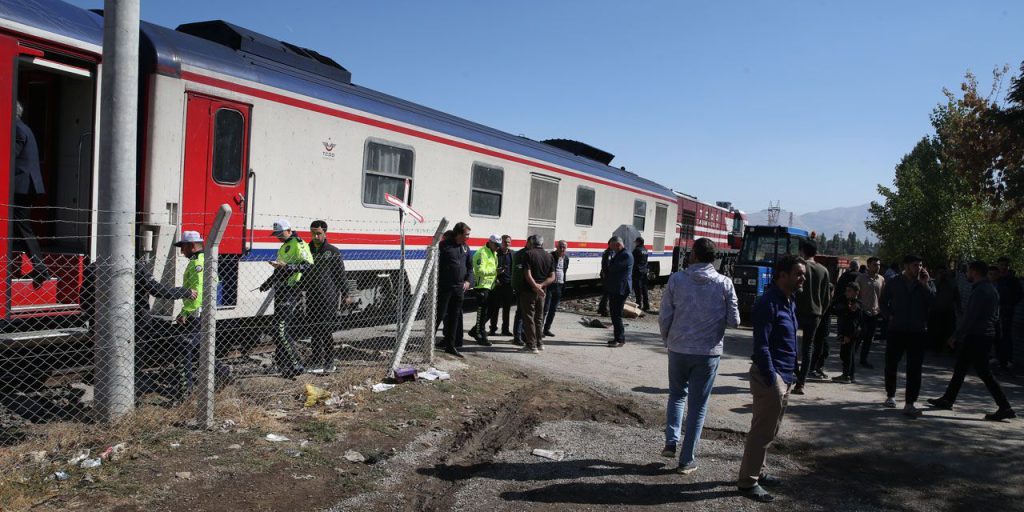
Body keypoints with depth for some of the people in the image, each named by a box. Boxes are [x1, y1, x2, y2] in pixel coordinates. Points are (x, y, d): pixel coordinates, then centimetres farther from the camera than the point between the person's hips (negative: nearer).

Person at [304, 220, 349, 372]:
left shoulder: (333, 252, 0)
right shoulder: (307, 251, 13)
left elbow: (341, 274, 1)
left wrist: (345, 294, -1)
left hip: (328, 298, -5)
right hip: (312, 297, 5)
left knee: (326, 331, -5)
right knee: (313, 330, 9)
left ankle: (329, 362, 3)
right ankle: (316, 360, 19)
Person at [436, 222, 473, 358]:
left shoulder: (465, 247, 12)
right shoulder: (444, 245, -10)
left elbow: (470, 266, 21)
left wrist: (468, 281, 7)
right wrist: (435, 284, -14)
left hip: (459, 288, 7)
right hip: (444, 287, -7)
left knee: (455, 317, 11)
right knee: (439, 315, -3)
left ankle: (450, 345, 19)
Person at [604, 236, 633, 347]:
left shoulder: (626, 255, -15)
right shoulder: (618, 254, 18)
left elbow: (613, 268, -21)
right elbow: (612, 268, 22)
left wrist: (609, 261, -1)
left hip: (620, 290, -10)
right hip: (614, 289, 10)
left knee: (616, 315, -8)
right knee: (614, 314, 14)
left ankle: (620, 339, -2)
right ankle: (618, 337, 22)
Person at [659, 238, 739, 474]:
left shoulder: (677, 279, -7)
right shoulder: (725, 284, -7)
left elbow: (664, 317, -5)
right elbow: (734, 320, -4)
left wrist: (668, 341, 12)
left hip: (679, 349, 0)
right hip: (709, 352, 0)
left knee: (677, 394, 24)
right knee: (698, 405, 9)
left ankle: (671, 441, 13)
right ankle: (687, 460, 13)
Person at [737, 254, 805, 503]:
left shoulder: (789, 302, 12)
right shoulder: (768, 303, -17)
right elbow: (761, 346, -20)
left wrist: (790, 374, 16)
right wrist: (772, 380, -21)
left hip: (784, 377, 9)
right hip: (771, 376, -9)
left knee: (769, 430, 18)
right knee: (762, 431, -3)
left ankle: (757, 471, 30)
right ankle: (748, 481, 6)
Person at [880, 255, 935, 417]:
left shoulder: (927, 285, 4)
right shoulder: (893, 283, 2)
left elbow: (934, 303, -10)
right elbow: (882, 302, 12)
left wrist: (925, 284, -15)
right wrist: (890, 315, -3)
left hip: (918, 332, 0)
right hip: (896, 330, 0)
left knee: (914, 369, -2)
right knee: (891, 364, 8)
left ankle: (910, 404, 2)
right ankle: (890, 395, 27)